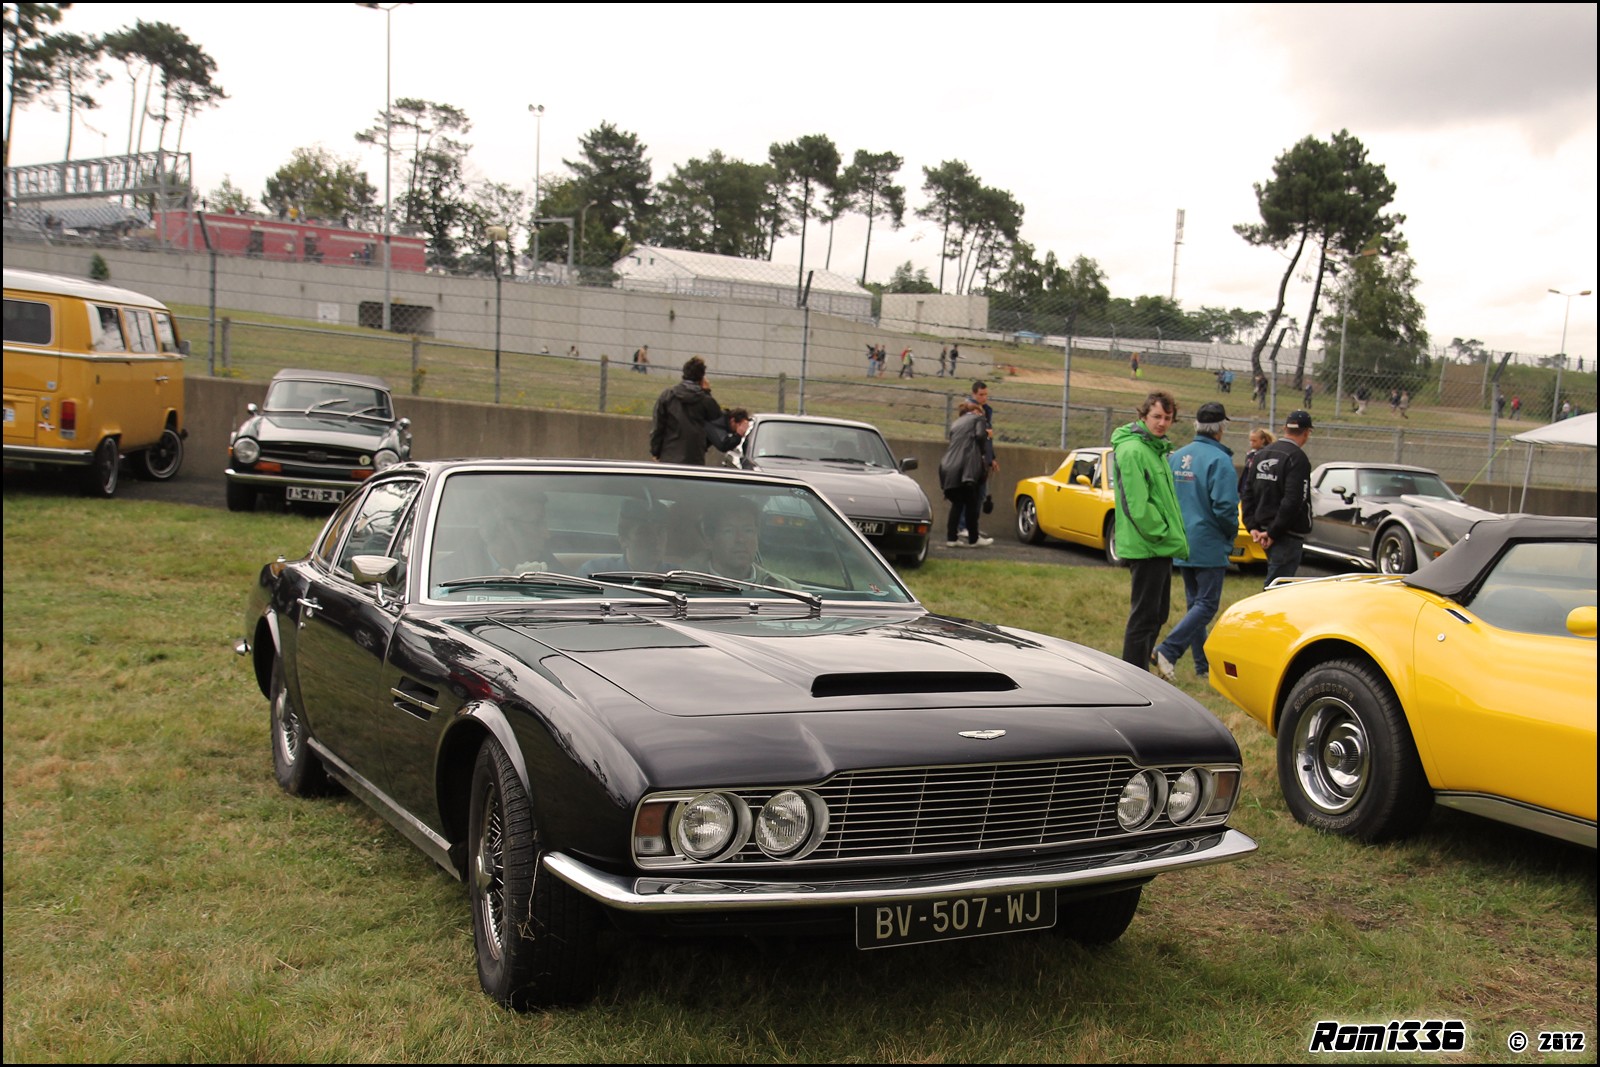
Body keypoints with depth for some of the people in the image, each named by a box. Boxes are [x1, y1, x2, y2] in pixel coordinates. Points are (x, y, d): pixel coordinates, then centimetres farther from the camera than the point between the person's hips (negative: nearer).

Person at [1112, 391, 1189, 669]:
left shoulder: (1157, 449, 16)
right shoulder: (1133, 450, -16)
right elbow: (1138, 506, -22)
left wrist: (1175, 537, 11)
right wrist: (1172, 539, -17)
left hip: (1159, 547, 10)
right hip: (1145, 548, -10)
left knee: (1156, 615, 16)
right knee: (1144, 616, -5)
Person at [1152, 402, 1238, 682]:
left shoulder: (1176, 457, 7)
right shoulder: (1219, 460, -15)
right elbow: (1225, 506, -20)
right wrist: (1231, 533, -3)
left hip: (1181, 545, 8)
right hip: (1209, 546, -7)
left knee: (1194, 603, 15)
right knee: (1207, 605, -3)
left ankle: (1203, 664, 19)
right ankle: (1168, 650, -18)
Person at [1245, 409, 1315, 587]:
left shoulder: (1262, 455, 11)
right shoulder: (1297, 458, -14)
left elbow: (1248, 493, 12)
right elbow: (1292, 501, -20)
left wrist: (1252, 526, 8)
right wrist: (1273, 533, -15)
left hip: (1264, 530, 8)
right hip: (1288, 534, -8)